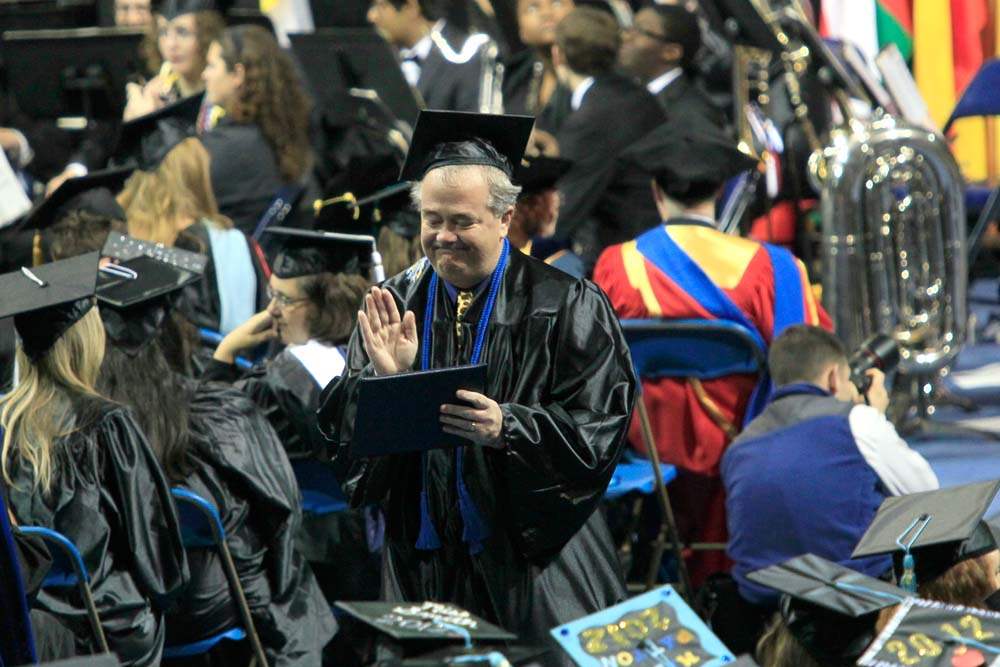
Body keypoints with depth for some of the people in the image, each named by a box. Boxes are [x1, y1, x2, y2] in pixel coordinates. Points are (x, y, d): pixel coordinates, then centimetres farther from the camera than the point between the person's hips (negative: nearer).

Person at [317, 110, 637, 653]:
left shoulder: (565, 306, -5)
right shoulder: (389, 306, 6)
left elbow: (598, 432, -11)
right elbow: (339, 427, 3)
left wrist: (507, 427, -25)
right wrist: (386, 378, -16)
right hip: (423, 563, 3)